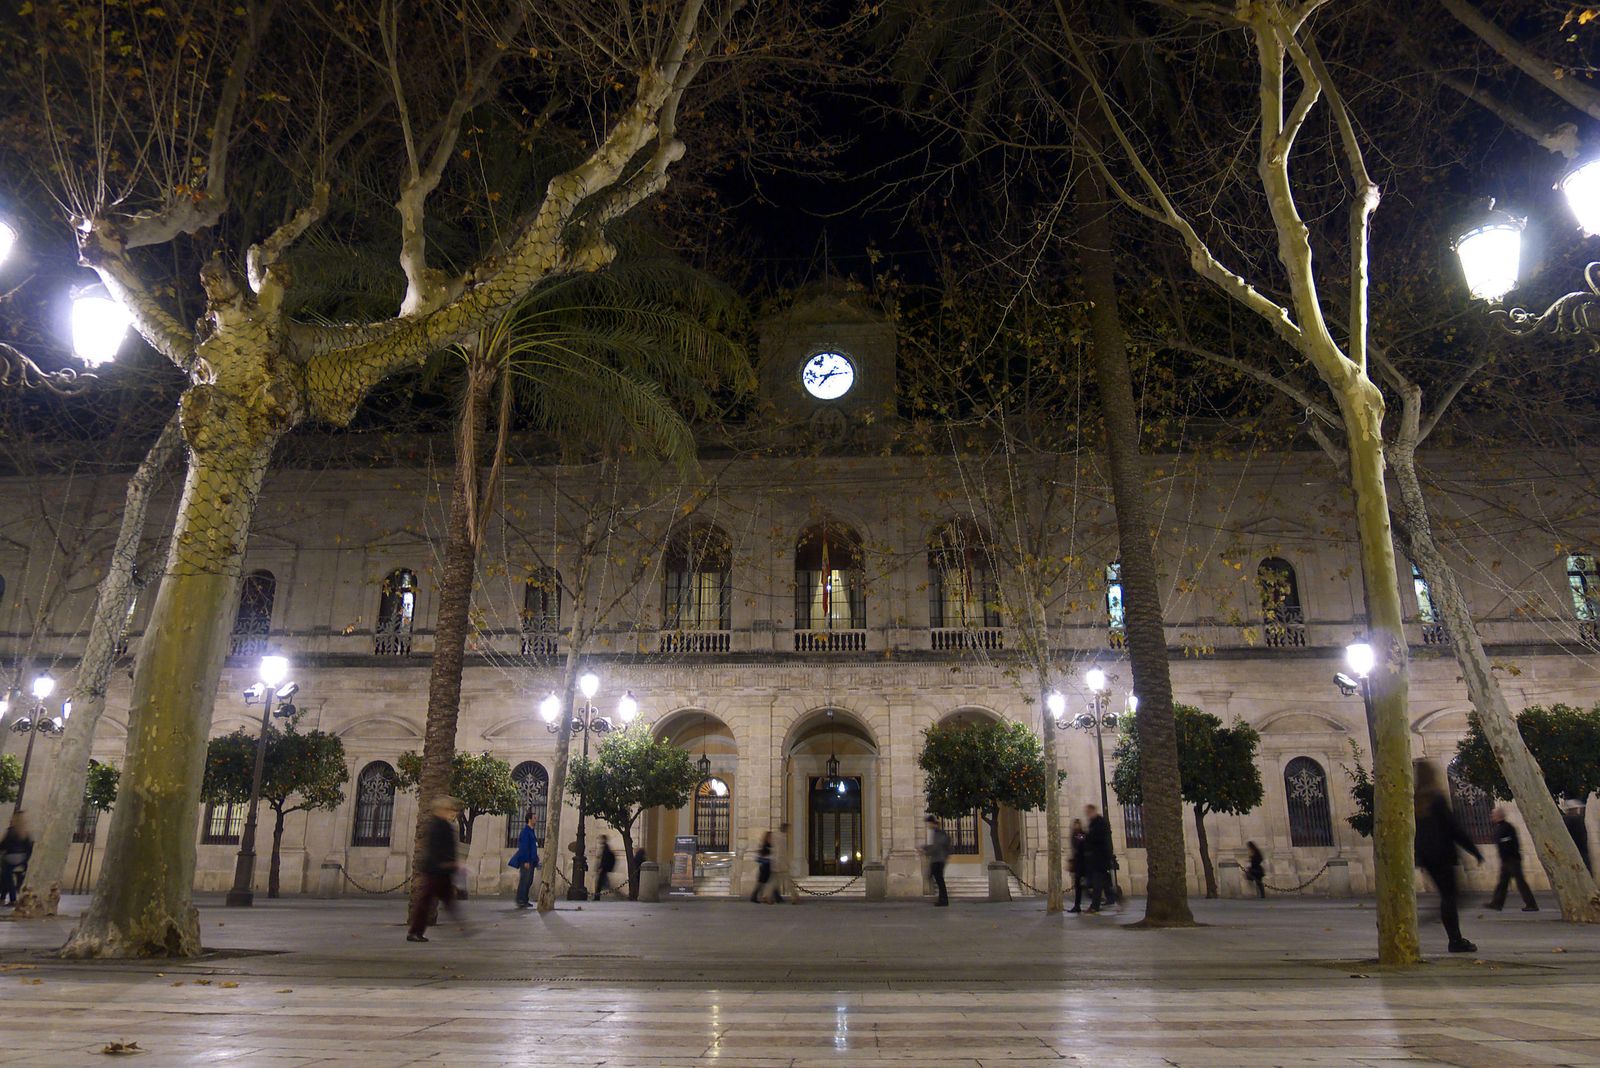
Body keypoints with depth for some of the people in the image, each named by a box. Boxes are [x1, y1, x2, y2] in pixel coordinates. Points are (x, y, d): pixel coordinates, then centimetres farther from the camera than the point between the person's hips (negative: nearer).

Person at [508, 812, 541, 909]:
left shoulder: (532, 831, 17)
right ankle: (520, 901, -8)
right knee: (524, 880, -10)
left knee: (529, 881, 10)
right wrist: (526, 861, -22)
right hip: (526, 860, -10)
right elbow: (524, 847, -19)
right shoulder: (525, 831, -13)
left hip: (531, 860, 10)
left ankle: (524, 901, 14)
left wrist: (535, 861, 20)